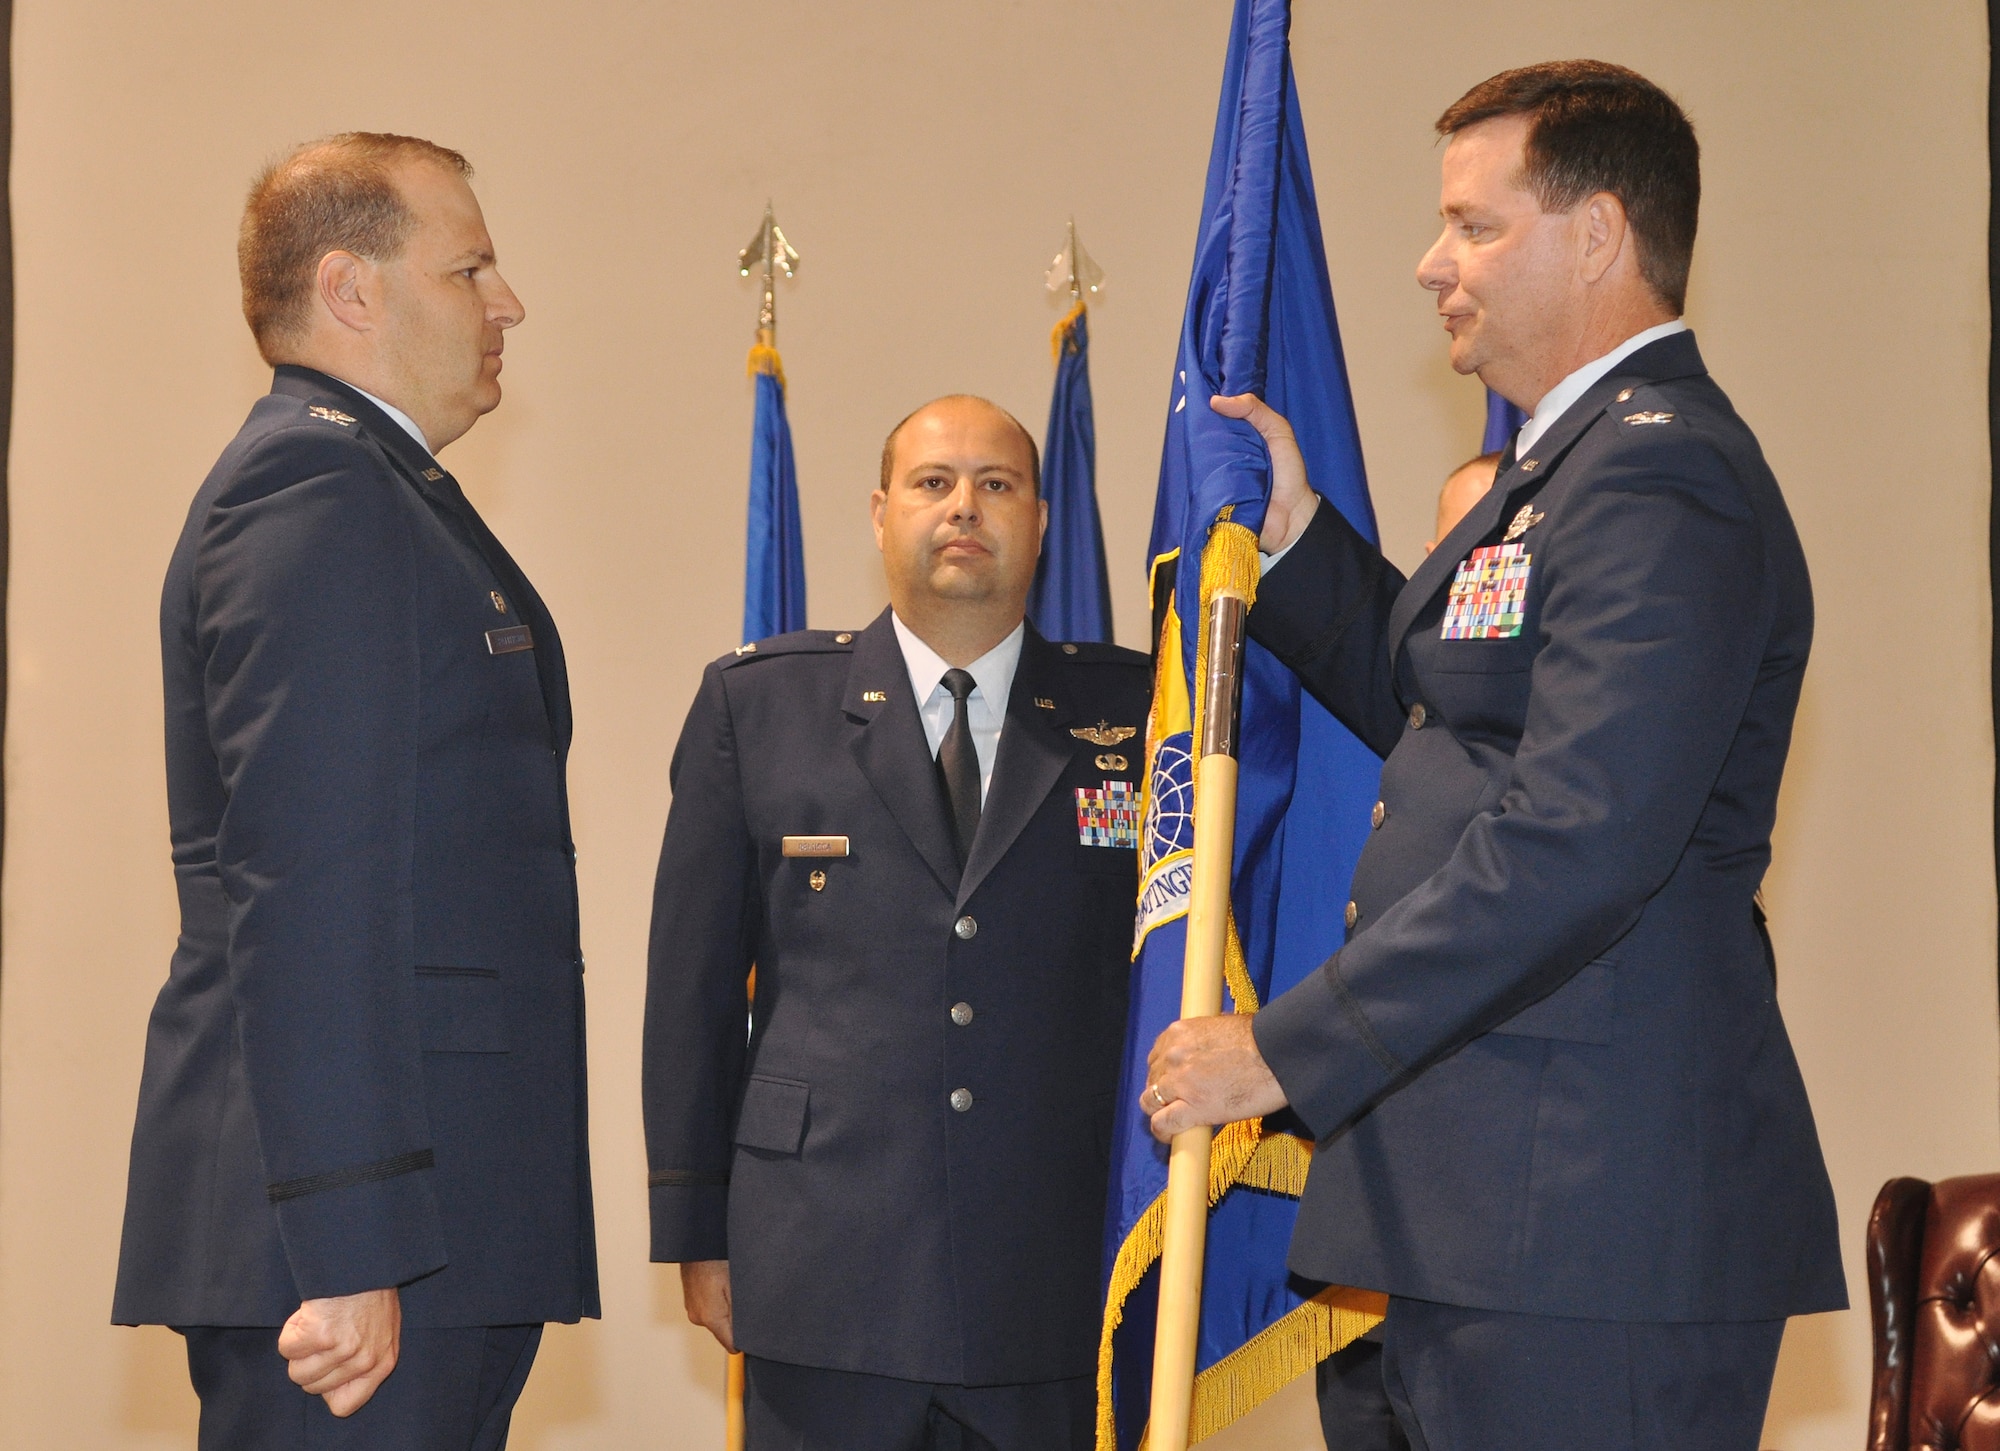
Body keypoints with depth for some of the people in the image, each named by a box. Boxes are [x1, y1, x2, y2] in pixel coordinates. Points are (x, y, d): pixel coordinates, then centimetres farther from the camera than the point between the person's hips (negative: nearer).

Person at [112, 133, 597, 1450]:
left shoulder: (380, 494, 22)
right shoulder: (315, 489, -11)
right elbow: (307, 897, -20)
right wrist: (349, 1249, -24)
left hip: (426, 1220, 10)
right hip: (361, 1221, -10)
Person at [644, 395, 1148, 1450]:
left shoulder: (1132, 712, 7)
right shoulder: (755, 703, 6)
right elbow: (694, 980, 7)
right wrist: (696, 1232, 4)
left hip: (1057, 1285, 1)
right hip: (824, 1278, -1)